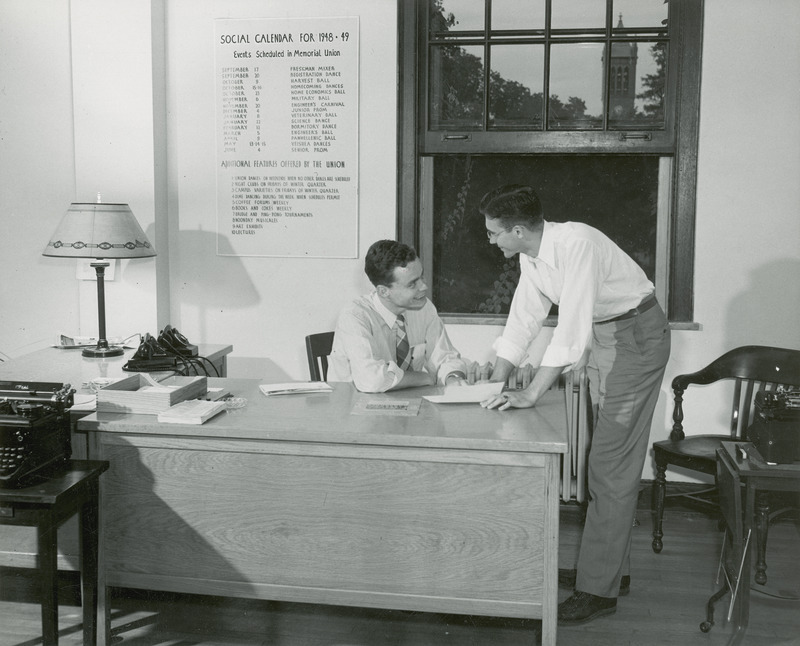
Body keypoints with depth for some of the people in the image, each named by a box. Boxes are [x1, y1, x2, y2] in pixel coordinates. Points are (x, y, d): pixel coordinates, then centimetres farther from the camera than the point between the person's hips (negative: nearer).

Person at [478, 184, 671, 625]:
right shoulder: (531, 255, -2)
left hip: (635, 336, -9)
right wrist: (495, 383, 3)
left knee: (612, 464, -8)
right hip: (600, 337, 9)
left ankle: (599, 589, -1)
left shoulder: (576, 245, -29)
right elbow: (524, 317, 6)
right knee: (609, 460, 14)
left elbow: (572, 329, -34)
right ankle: (612, 568, 27)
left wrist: (530, 395, -34)